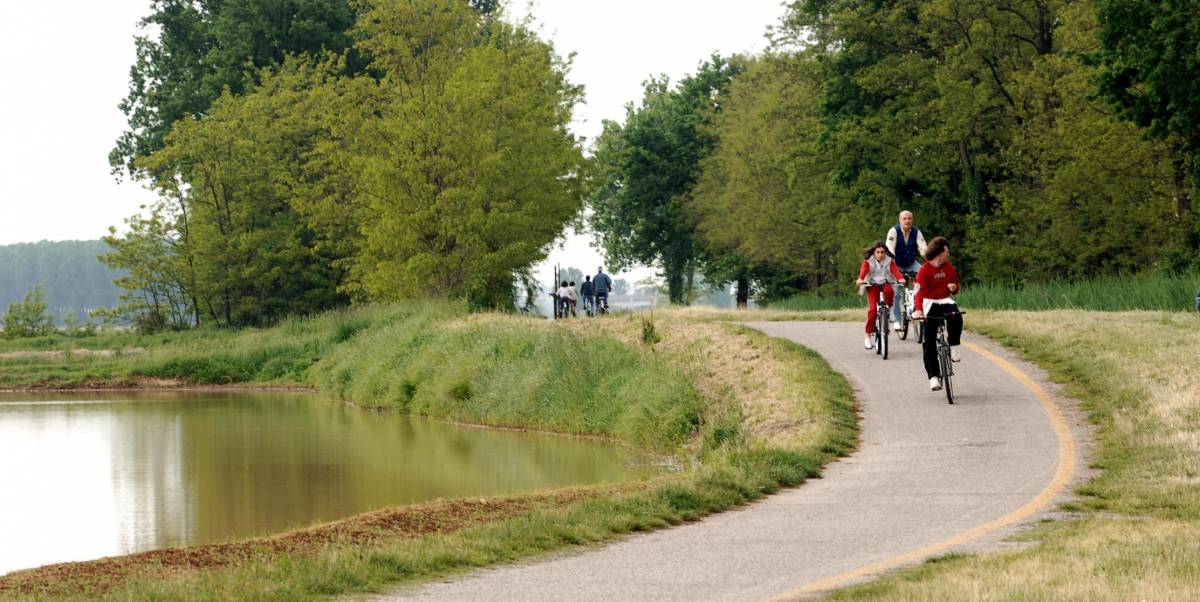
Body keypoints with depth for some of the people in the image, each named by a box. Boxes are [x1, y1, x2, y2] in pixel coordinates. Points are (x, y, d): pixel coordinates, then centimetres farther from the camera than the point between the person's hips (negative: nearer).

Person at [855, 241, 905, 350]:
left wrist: (901, 278, -34)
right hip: (872, 285, -1)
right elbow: (863, 271, -17)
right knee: (872, 309, -18)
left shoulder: (889, 261, 4)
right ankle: (869, 335, -8)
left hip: (885, 284, 1)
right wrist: (860, 279, -39)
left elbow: (895, 270, -12)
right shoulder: (868, 261, 0)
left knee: (889, 290, -36)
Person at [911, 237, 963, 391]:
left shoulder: (949, 267, 4)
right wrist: (918, 309, -40)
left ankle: (953, 348, -17)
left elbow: (956, 287, 13)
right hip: (929, 303, -3)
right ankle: (933, 376, -2)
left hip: (945, 301, 3)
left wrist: (954, 287, -14)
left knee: (956, 316, -33)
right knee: (929, 342, -5)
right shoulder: (924, 270, -12)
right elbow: (918, 290, -24)